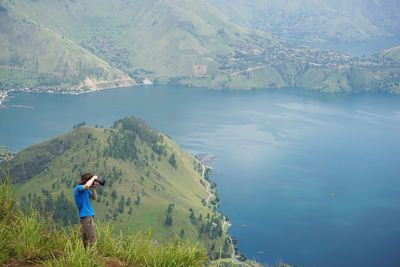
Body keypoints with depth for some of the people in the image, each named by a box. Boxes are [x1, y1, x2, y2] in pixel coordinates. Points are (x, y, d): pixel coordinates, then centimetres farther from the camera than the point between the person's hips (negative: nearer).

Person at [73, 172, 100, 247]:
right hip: (86, 216, -10)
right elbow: (87, 186, -35)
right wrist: (93, 178, -18)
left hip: (89, 216, 10)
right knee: (92, 240, -12)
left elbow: (94, 198, 19)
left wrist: (93, 188, 4)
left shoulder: (86, 190, 14)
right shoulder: (79, 188, -13)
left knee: (86, 240, 14)